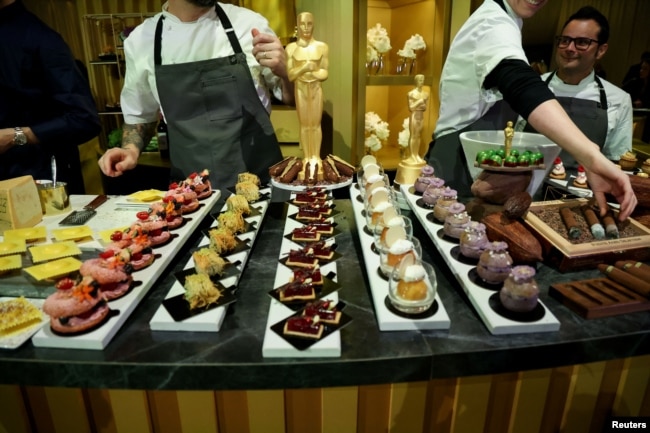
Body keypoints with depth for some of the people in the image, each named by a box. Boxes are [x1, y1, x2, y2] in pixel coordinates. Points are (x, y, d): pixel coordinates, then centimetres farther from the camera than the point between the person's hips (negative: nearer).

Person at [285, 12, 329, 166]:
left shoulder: (322, 46, -1)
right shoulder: (291, 47, -2)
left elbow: (325, 73, -1)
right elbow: (289, 75, -5)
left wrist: (311, 72, -17)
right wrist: (304, 68, -21)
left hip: (316, 88, 0)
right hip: (300, 89, 0)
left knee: (316, 124, 5)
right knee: (304, 125, 5)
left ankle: (316, 156, 15)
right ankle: (306, 157, 14)